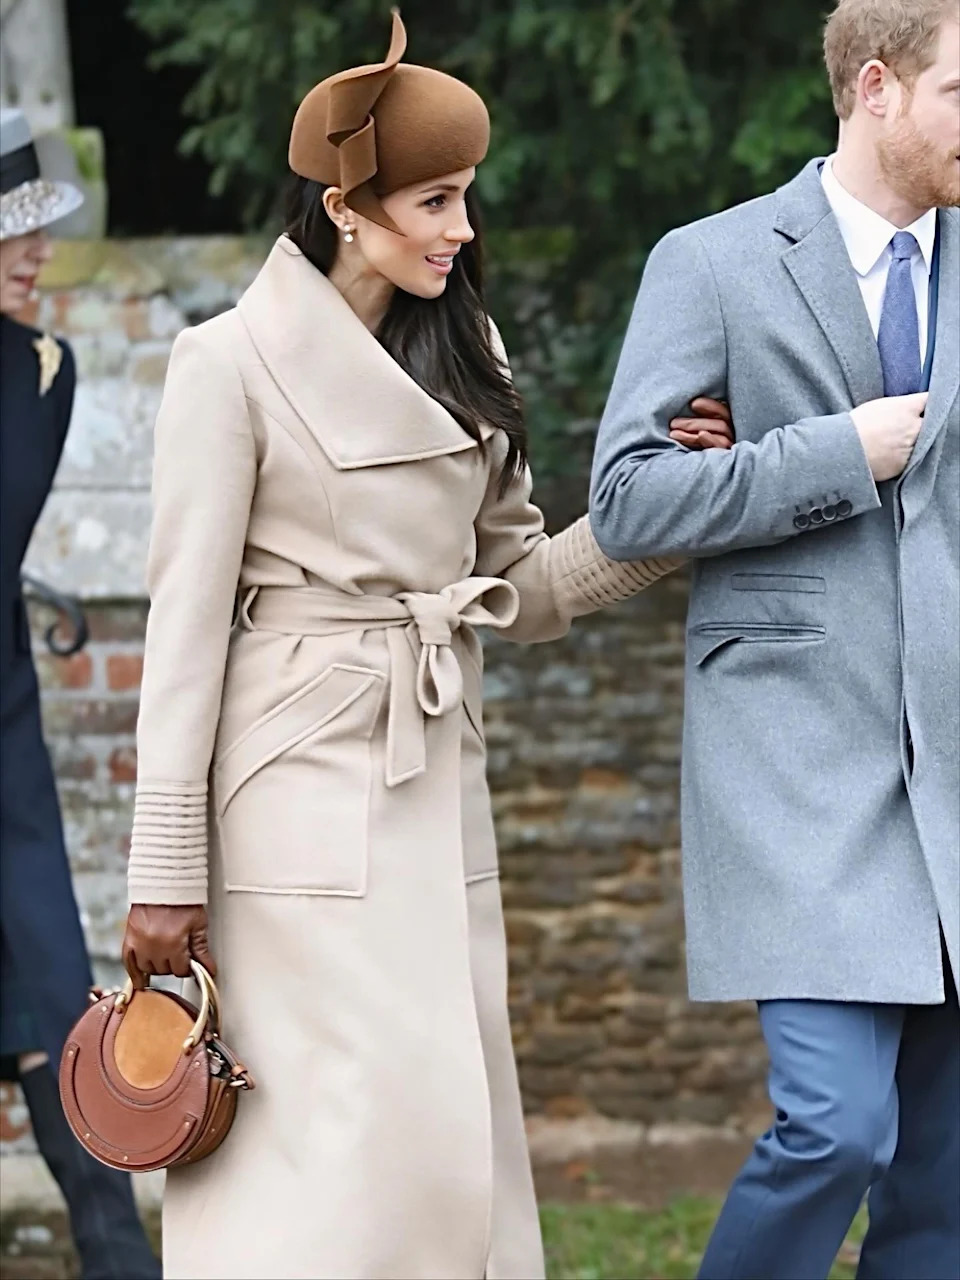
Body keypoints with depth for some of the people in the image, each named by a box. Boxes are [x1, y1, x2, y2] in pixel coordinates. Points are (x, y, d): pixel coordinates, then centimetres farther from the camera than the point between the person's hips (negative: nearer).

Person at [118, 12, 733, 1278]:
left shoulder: (465, 356, 13)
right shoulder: (234, 362, -6)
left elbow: (522, 587, 15)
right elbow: (186, 619, -8)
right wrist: (167, 872, -11)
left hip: (438, 782, 7)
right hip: (303, 783, -7)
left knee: (456, 1131, 5)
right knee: (374, 1126, -10)